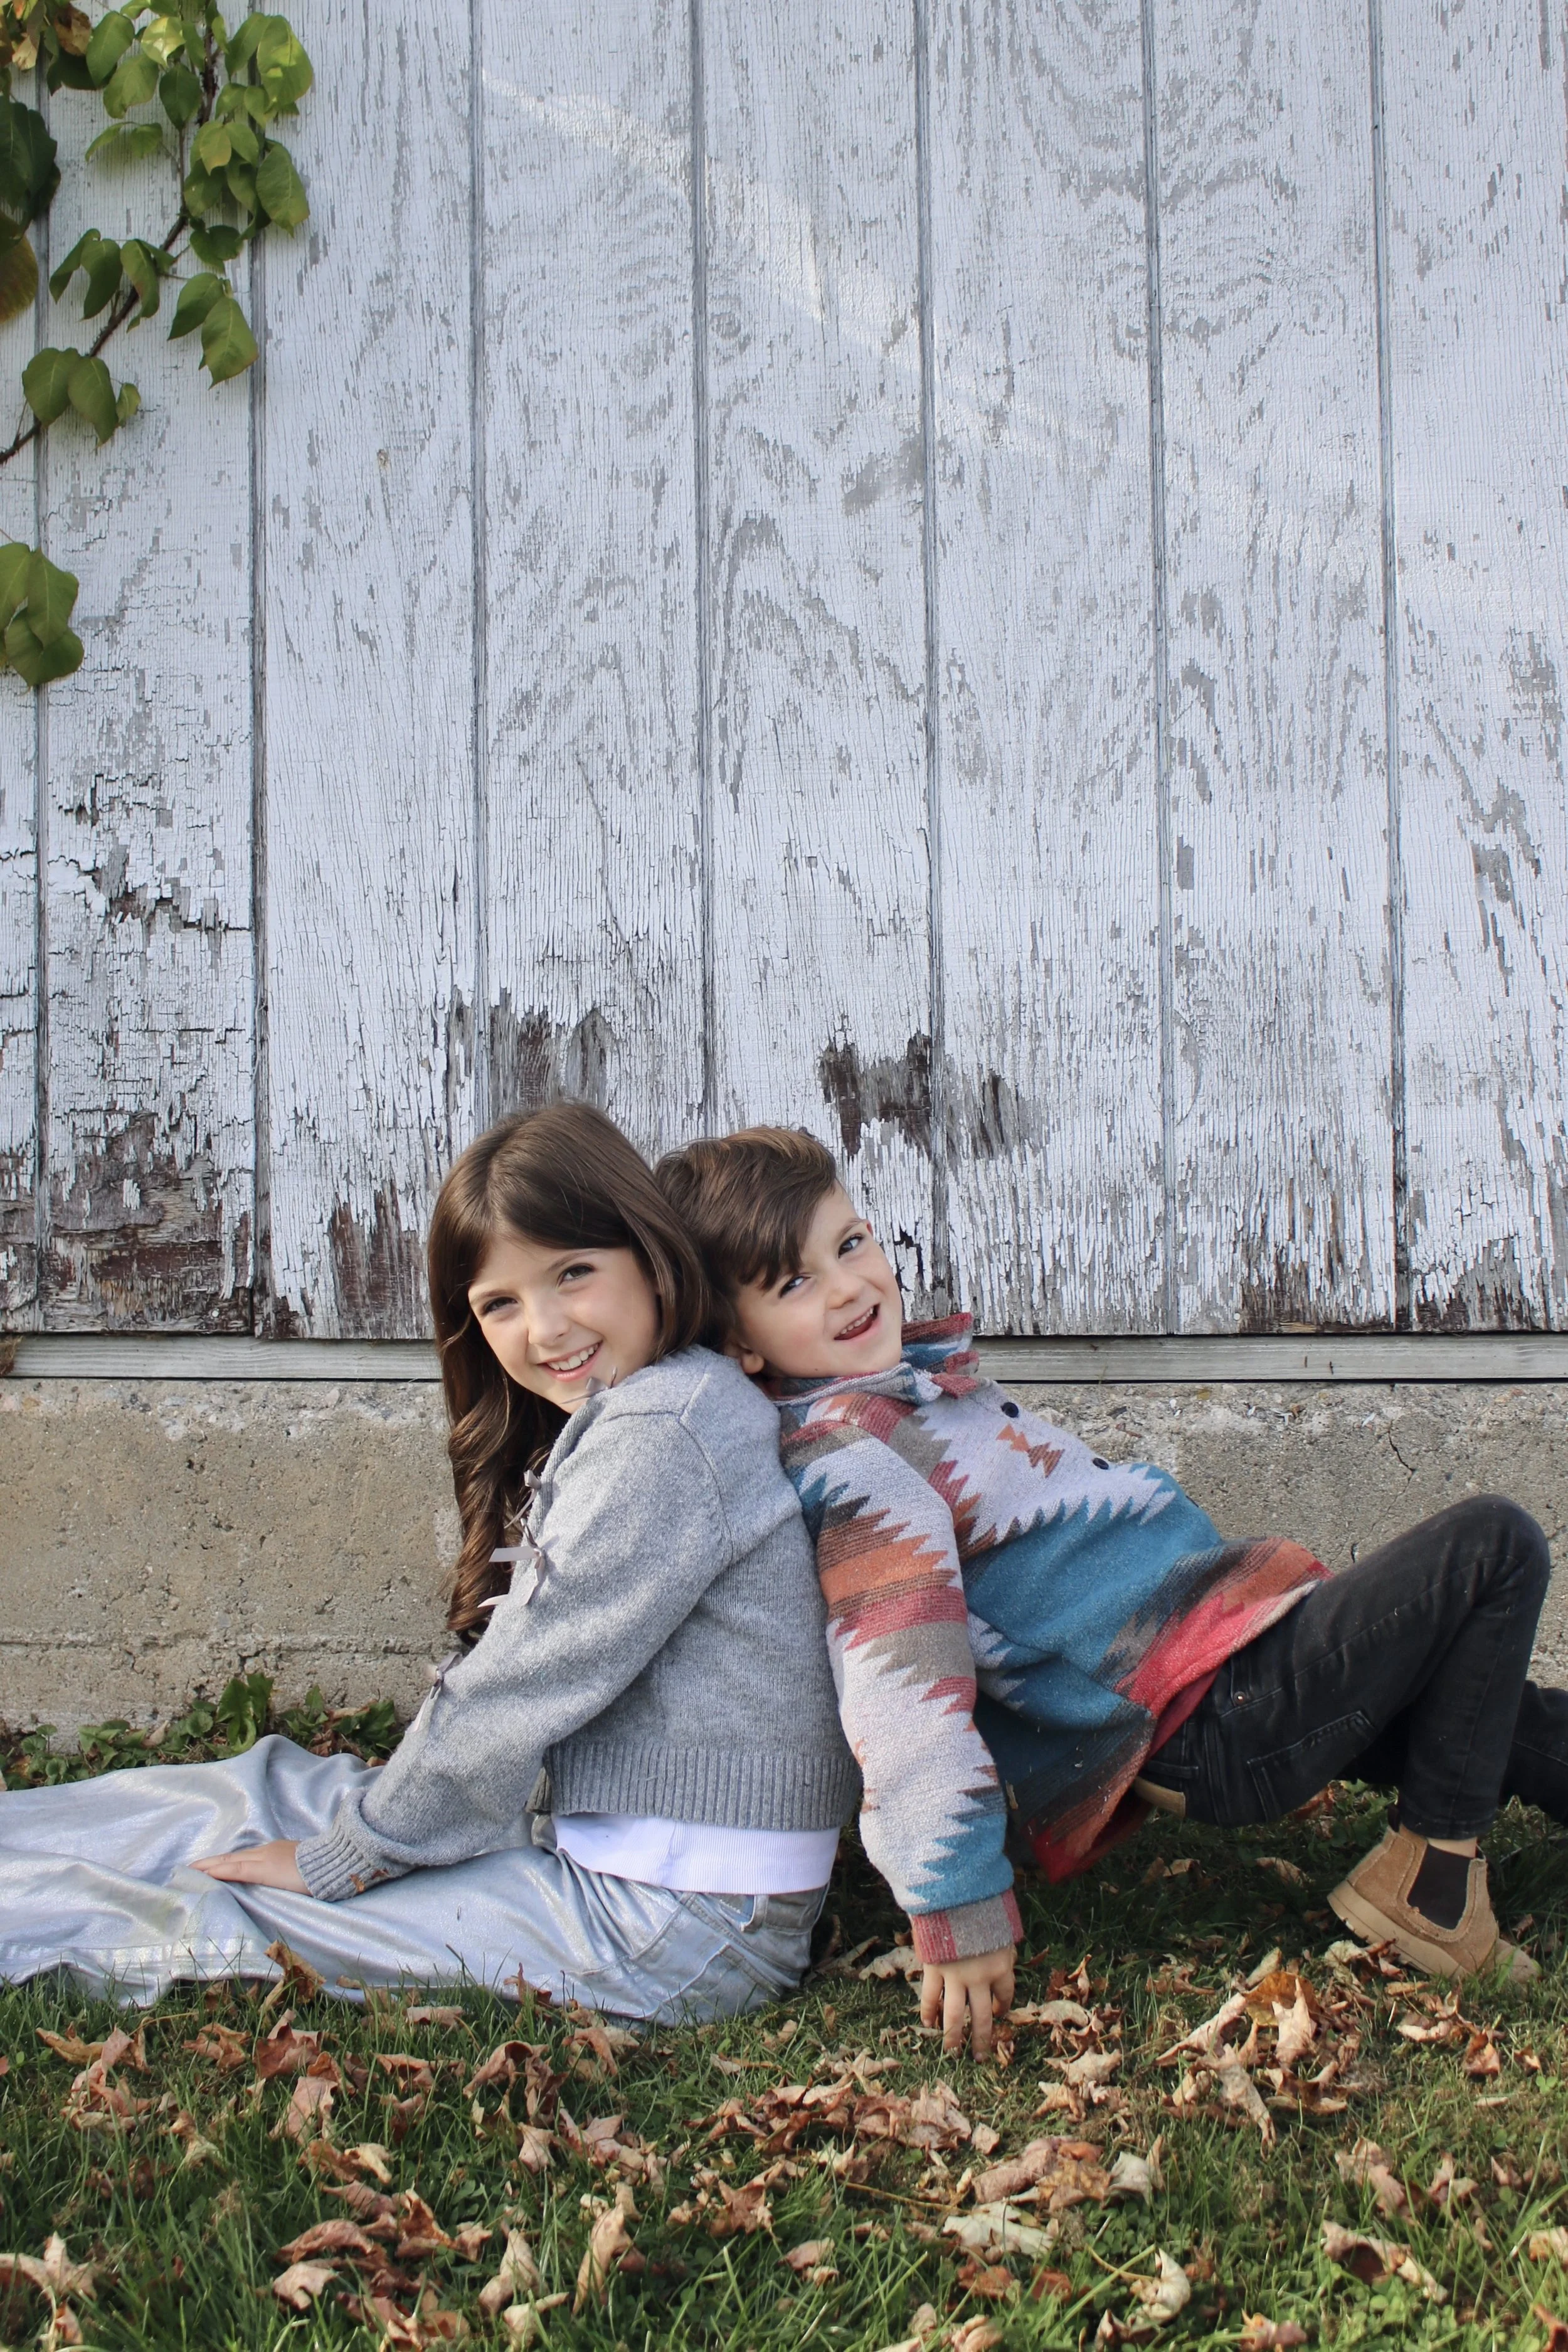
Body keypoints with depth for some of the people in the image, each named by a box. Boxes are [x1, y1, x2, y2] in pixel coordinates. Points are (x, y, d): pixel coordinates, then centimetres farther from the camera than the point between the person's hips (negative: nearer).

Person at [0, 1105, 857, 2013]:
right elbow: (524, 1677, 13)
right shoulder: (616, 1426, 13)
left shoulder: (663, 1431, -19)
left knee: (207, 1913, -6)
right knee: (263, 1788, 15)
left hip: (679, 1929, -9)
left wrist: (339, 1858, -7)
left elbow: (522, 1691, -17)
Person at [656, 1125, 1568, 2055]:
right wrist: (955, 1905, -31)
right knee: (1493, 1545, -12)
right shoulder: (853, 1459, -21)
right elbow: (905, 1684, -28)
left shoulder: (912, 1378, 11)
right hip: (1222, 1715, -10)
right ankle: (1433, 1868, -7)